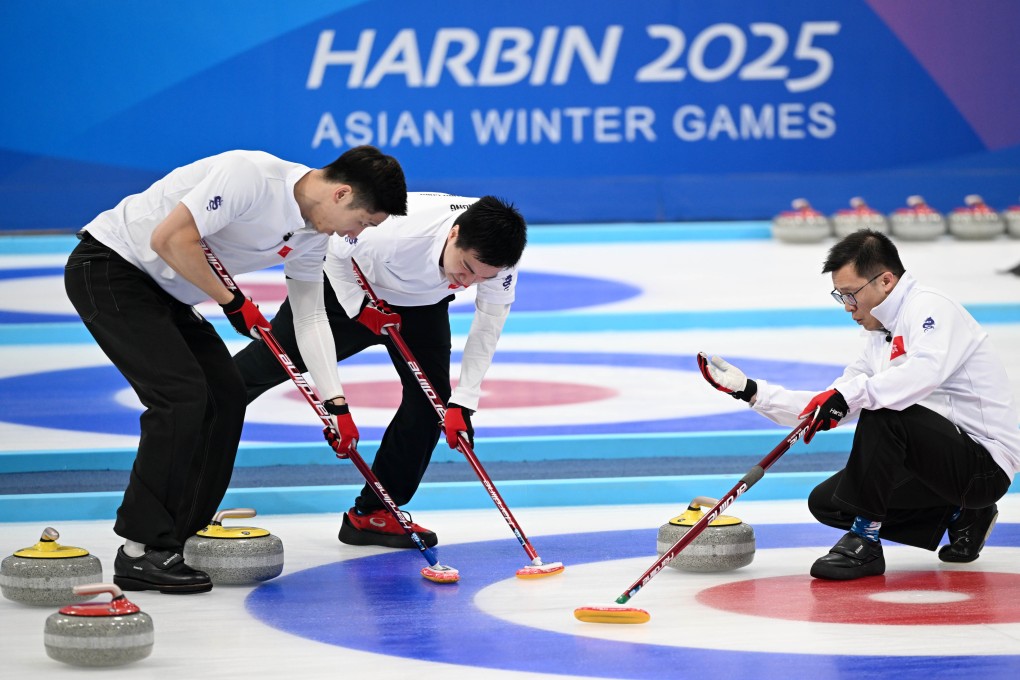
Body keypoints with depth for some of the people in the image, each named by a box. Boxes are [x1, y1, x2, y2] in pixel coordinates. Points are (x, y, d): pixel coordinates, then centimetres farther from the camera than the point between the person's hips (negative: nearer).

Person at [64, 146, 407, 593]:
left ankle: (182, 540, 15)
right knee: (182, 393, -18)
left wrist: (337, 403, 0)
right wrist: (233, 302, -18)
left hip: (159, 288, 10)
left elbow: (310, 316, 9)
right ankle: (141, 552, -14)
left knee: (225, 395, 6)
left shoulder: (312, 234, 2)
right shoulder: (251, 174, -27)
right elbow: (170, 238, -29)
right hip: (108, 267, -10)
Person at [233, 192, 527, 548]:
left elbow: (487, 328, -18)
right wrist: (362, 307, -24)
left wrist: (462, 402, -22)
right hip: (349, 285, -3)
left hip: (422, 306, 3)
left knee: (431, 398, -9)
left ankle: (373, 514, 2)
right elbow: (334, 250, -22)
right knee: (272, 359, 2)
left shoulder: (497, 258, -31)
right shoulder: (394, 229, -44)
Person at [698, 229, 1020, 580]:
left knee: (884, 412, -30)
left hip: (986, 466, -10)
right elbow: (830, 405, 19)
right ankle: (959, 515, 12)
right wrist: (752, 391, 13)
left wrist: (849, 394, -41)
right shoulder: (882, 335, 15)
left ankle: (864, 542, -20)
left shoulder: (930, 308, -15)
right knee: (826, 502, 4)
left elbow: (926, 371, -37)